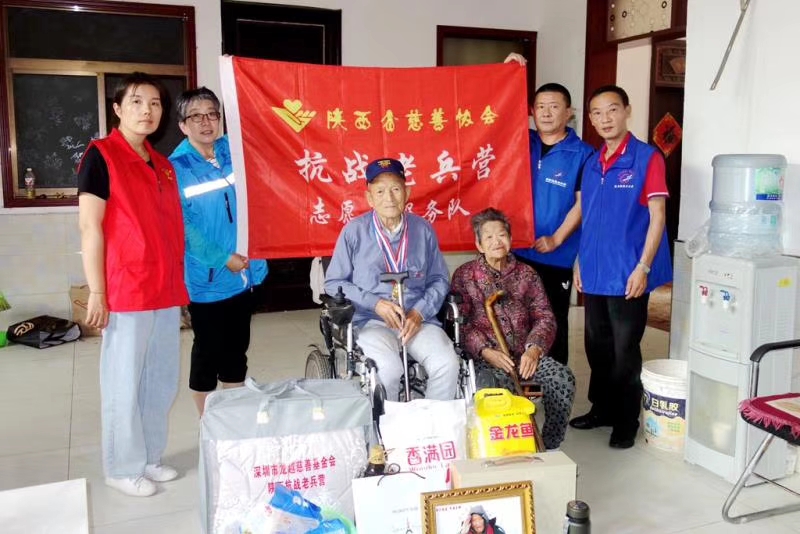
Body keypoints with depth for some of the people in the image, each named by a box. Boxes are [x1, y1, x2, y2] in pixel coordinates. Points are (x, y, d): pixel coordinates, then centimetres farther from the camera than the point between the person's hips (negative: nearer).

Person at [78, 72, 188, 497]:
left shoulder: (163, 164, 14)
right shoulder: (101, 155, -6)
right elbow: (90, 227, -11)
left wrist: (178, 282, 14)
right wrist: (96, 292, -15)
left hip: (167, 290, 7)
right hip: (126, 291, -7)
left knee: (162, 380, 14)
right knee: (124, 383, 3)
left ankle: (149, 457, 30)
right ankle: (123, 467, 19)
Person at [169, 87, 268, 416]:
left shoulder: (234, 152, 5)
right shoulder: (176, 167, -9)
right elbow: (183, 226, -14)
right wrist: (223, 259, -18)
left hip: (243, 274, 5)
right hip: (206, 279, -5)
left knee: (237, 351, 15)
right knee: (208, 353, 6)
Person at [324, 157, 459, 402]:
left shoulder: (423, 229, 7)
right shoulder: (354, 231, -1)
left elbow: (440, 280, 12)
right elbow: (333, 283, 2)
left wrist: (419, 312, -6)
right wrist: (375, 303, -10)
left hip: (419, 319, 3)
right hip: (371, 320, -2)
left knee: (447, 365, -23)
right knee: (388, 369, -31)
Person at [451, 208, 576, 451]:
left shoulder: (526, 274, 14)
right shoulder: (464, 275, 6)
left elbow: (544, 317, 8)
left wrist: (534, 349, -11)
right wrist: (487, 352, -17)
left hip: (524, 353, 3)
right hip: (485, 357, -3)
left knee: (563, 378, -23)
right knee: (492, 387, -36)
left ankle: (549, 447, -5)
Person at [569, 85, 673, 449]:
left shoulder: (647, 158, -8)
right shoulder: (591, 163, 10)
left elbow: (657, 217, -11)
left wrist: (642, 267, -17)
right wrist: (580, 261, 12)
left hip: (627, 274, -6)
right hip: (594, 273, 6)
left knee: (625, 351, 4)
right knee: (597, 347, 15)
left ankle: (626, 422, 18)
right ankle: (601, 409, 32)